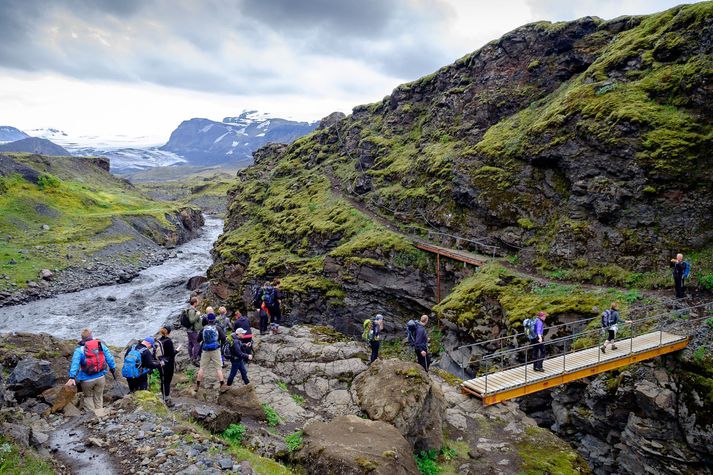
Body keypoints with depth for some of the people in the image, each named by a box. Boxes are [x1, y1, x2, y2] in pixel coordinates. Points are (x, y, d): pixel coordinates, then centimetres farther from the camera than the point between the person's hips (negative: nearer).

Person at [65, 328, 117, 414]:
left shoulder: (79, 349, -8)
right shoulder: (101, 345, 0)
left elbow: (75, 363, -19)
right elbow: (109, 358, 1)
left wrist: (72, 377, -25)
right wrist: (113, 369, 10)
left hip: (87, 380, -2)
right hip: (100, 377, 2)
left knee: (88, 397, 20)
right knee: (99, 397, 18)